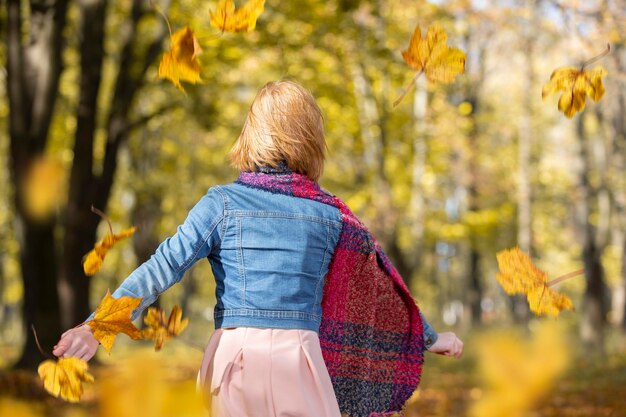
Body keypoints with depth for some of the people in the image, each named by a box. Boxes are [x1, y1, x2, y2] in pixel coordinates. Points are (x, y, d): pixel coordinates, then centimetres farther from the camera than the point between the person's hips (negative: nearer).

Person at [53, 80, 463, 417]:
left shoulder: (222, 203, 1)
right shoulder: (330, 214, 5)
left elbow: (165, 267, -9)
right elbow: (383, 288, 16)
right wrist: (432, 338, 30)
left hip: (235, 354, 1)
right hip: (299, 357, 0)